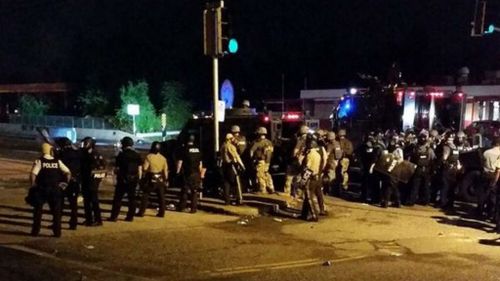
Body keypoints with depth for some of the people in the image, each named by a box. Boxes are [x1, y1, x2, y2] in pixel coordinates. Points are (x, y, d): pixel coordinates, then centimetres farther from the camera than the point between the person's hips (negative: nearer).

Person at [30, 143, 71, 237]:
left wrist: (33, 185, -6)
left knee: (38, 210, 13)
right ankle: (57, 232, 9)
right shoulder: (58, 162, 3)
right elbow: (68, 173, -1)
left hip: (42, 189, -2)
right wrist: (66, 184, 8)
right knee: (56, 211, 11)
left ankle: (35, 231, 16)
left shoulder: (39, 161, -5)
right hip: (55, 189, 2)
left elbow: (33, 175, -18)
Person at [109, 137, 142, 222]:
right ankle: (130, 216, 10)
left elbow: (116, 169, -7)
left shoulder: (121, 155, -7)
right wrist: (139, 179, 11)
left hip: (123, 179, -3)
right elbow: (140, 169, 3)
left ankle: (114, 216, 2)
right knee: (132, 198, 9)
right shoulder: (137, 155, 3)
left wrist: (117, 173, 14)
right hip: (134, 179, 3)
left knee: (117, 198, 4)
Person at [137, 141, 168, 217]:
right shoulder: (163, 158, 4)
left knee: (145, 195, 4)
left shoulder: (149, 156, -10)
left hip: (151, 179, -4)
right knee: (161, 196, 11)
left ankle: (141, 212, 3)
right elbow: (165, 170, 6)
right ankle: (161, 213, 12)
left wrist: (144, 174, 7)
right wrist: (165, 179, 15)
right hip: (160, 180, 4)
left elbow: (144, 168, -13)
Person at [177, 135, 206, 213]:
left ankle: (182, 207, 11)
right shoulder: (198, 149, 8)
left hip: (187, 173, -4)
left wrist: (178, 171, -2)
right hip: (196, 173, 4)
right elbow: (200, 162, 14)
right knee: (194, 191, 8)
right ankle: (194, 208, 7)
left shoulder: (185, 148, -7)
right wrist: (200, 171, 22)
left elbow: (180, 161, -9)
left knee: (184, 191, 6)